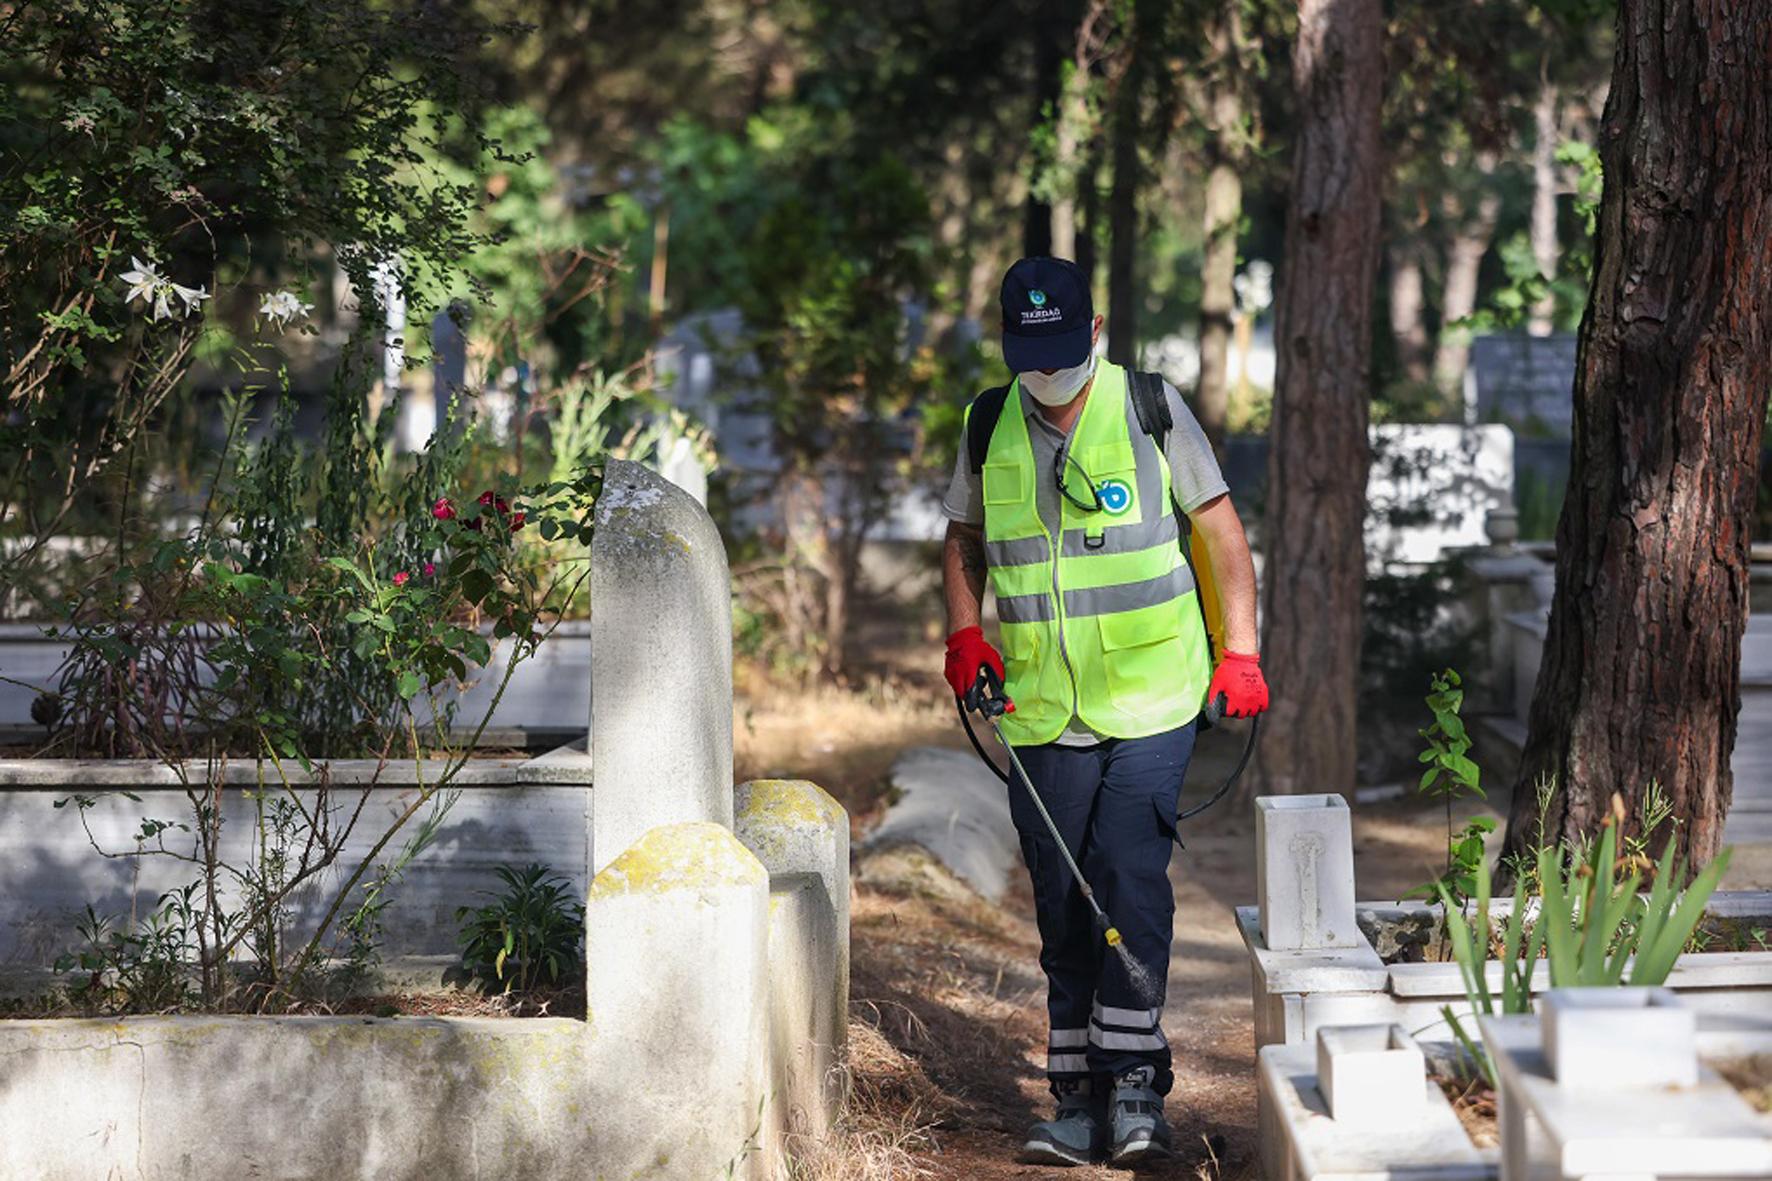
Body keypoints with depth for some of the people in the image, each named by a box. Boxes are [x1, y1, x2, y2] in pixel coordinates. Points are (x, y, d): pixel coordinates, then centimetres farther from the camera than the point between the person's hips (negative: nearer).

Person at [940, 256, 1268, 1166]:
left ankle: (1135, 1082, -10)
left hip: (1150, 699, -3)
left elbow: (1220, 527, 5)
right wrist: (964, 632, 2)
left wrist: (1240, 651, -1)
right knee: (1061, 901, 5)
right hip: (1043, 712, 3)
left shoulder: (1150, 408, -1)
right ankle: (1079, 1099, 11)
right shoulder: (989, 427, 6)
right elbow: (964, 539, 19)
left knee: (1130, 877, -15)